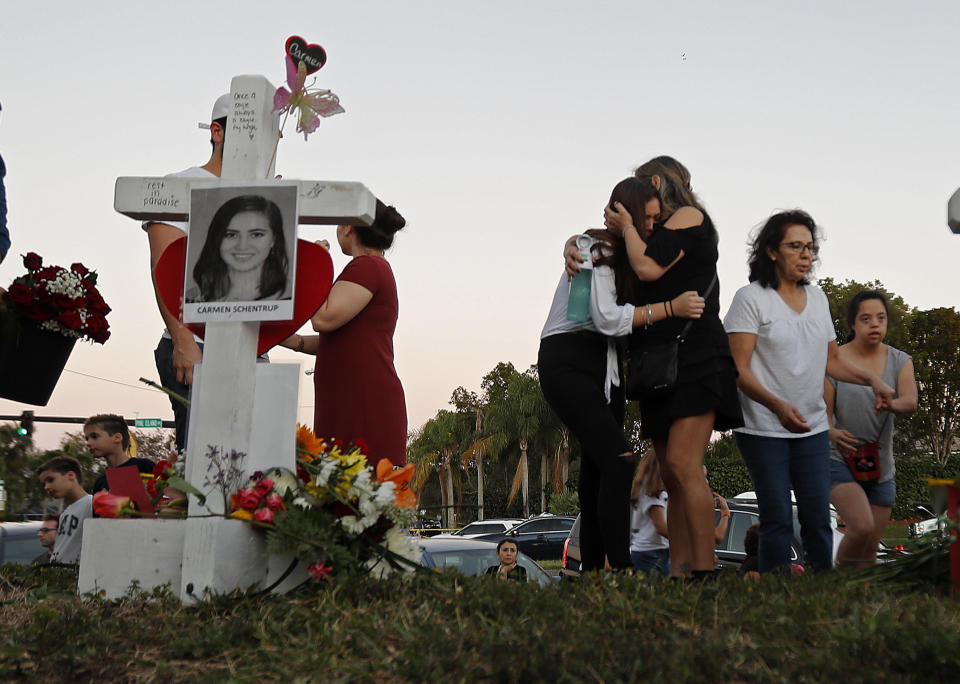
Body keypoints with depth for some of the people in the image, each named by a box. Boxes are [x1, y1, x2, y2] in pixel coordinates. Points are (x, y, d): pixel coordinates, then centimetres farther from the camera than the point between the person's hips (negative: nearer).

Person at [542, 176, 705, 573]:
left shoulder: (628, 255, 17)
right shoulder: (596, 250, -11)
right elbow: (606, 318, -20)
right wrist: (670, 308, -19)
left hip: (603, 366, 9)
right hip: (567, 363, -9)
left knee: (598, 466, 5)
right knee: (618, 458, -21)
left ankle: (592, 567, 8)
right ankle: (620, 564, -22)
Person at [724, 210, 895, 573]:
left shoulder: (817, 297, 13)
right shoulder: (751, 298, -6)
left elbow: (831, 359, 20)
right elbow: (739, 370, -12)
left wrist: (872, 379, 3)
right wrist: (778, 406, -26)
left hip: (813, 428, 5)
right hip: (764, 429, -5)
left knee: (818, 518, 4)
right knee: (777, 520, -3)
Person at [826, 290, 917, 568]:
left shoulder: (900, 362, 5)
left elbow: (911, 402, -12)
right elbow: (823, 412, -6)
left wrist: (891, 403, -36)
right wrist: (833, 434, -29)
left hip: (881, 466, 4)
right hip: (840, 462, -4)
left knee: (870, 551, 6)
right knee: (862, 527, -24)